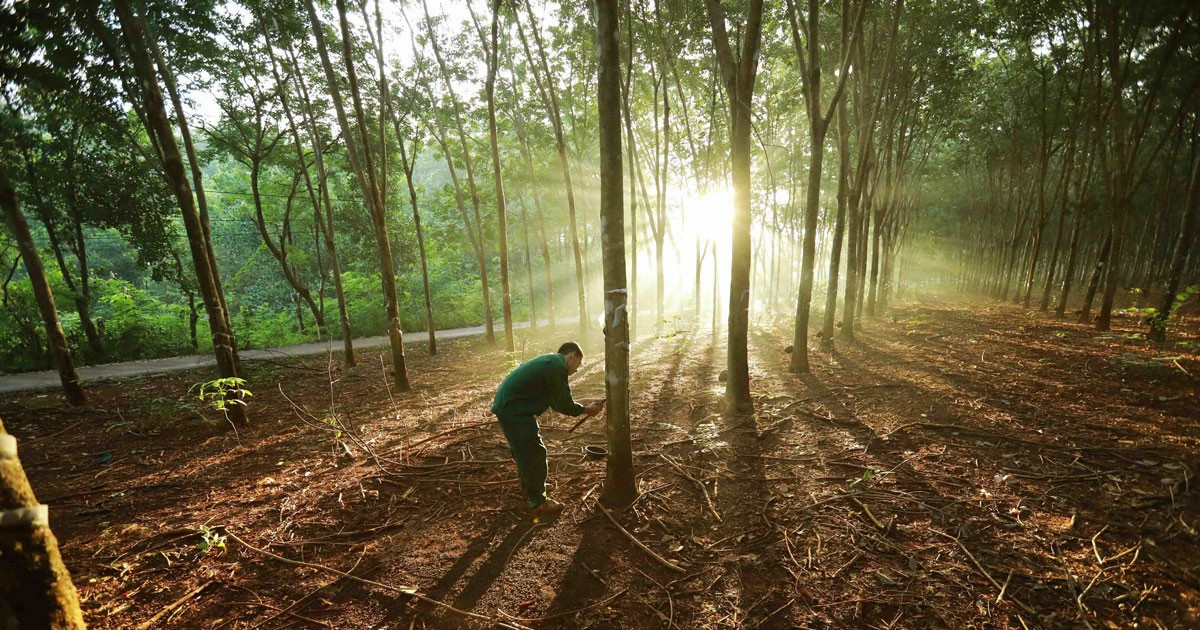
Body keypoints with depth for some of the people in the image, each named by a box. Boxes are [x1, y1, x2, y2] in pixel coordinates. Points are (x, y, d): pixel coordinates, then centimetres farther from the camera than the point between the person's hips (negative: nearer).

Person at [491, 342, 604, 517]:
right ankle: (537, 502, 13)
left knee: (524, 450, 24)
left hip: (507, 406, 11)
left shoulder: (549, 362, 16)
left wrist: (583, 408, 15)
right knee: (534, 453, 0)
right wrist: (586, 410, 4)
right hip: (514, 410, -11)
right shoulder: (558, 366, -16)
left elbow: (557, 402, 19)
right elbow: (564, 404, -13)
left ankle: (528, 488, 42)